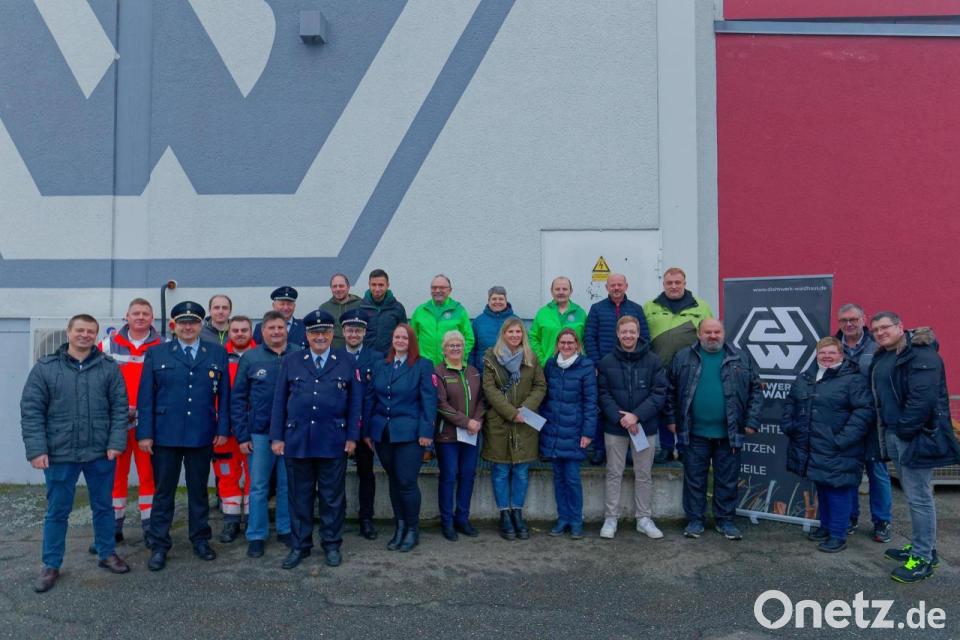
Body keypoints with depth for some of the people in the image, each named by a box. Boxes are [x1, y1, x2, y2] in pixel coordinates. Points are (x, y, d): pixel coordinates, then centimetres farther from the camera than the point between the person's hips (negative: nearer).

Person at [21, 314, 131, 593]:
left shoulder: (109, 367, 0)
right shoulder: (45, 368, -2)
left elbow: (120, 408, 1)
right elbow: (31, 411, -3)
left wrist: (116, 443, -7)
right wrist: (37, 449, -10)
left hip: (101, 453, 1)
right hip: (60, 454, -1)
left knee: (103, 507, 14)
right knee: (57, 512, 11)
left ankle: (107, 554, 31)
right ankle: (51, 565, 26)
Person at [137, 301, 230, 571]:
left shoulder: (217, 354, 5)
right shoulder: (156, 354, 3)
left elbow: (224, 395, 5)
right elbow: (146, 397, 1)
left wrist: (223, 428, -1)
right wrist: (145, 433, -5)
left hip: (202, 436, 1)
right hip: (165, 435, -1)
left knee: (199, 490, 13)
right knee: (163, 491, 8)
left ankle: (200, 540, 26)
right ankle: (158, 545, 18)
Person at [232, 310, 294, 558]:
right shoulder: (250, 358, 0)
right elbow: (237, 399, 2)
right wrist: (241, 435, -2)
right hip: (259, 433, 0)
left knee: (288, 486, 11)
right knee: (259, 487, 7)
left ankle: (286, 530, 25)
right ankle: (256, 536, 18)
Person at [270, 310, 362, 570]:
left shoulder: (347, 363, 4)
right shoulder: (290, 362, 7)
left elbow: (355, 402, 4)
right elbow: (279, 401, 6)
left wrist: (352, 436, -3)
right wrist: (277, 437, 1)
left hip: (333, 442, -1)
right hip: (297, 440, 1)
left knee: (332, 497, 7)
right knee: (299, 496, 9)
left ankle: (332, 545, 21)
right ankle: (299, 546, 22)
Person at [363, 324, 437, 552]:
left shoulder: (423, 366, -2)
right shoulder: (380, 366, 12)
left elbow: (429, 401, -7)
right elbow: (369, 399, 10)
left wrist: (426, 431, -14)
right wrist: (367, 430, 5)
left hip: (409, 433, -4)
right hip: (382, 433, 4)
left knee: (406, 482, -5)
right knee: (393, 481, 12)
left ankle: (413, 530, 13)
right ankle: (399, 526, 24)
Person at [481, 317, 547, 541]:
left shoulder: (531, 358, 7)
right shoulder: (491, 358, -1)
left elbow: (540, 386, 4)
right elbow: (489, 389, -8)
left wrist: (526, 409, -11)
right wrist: (511, 412, -14)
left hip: (525, 424, 3)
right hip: (498, 423, -2)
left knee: (522, 471, 8)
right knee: (501, 471, 4)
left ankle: (517, 514, 20)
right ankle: (505, 516, 14)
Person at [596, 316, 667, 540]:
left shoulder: (653, 361, -2)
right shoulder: (606, 362, 0)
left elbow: (659, 394, -6)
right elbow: (603, 395, -3)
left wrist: (636, 416, -16)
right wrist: (620, 418, -16)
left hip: (646, 427, 0)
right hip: (615, 428, 0)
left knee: (644, 475, 10)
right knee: (614, 474, 7)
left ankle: (644, 519, 22)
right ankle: (610, 519, 16)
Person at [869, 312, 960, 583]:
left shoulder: (921, 354, -15)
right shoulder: (882, 357, 14)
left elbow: (922, 398, -23)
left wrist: (905, 430, -19)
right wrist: (887, 431, 12)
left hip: (915, 436, -9)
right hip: (893, 434, 9)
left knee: (919, 497, -3)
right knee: (912, 494, 17)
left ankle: (923, 558, 7)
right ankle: (921, 546, 29)